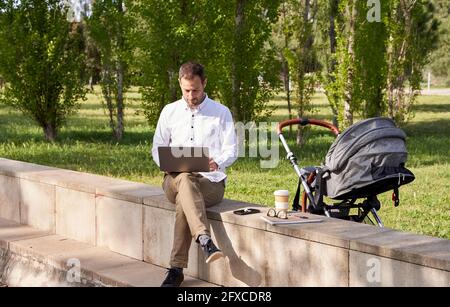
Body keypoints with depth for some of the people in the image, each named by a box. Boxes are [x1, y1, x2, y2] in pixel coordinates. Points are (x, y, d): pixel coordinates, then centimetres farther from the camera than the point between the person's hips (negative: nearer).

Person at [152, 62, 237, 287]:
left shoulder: (221, 113, 8)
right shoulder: (169, 112, 14)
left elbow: (231, 151, 4)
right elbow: (157, 148, 15)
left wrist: (217, 162, -20)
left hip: (211, 181, -1)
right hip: (174, 180, 1)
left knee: (184, 200, -36)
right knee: (185, 180, -38)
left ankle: (177, 269, -35)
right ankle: (205, 241, -54)